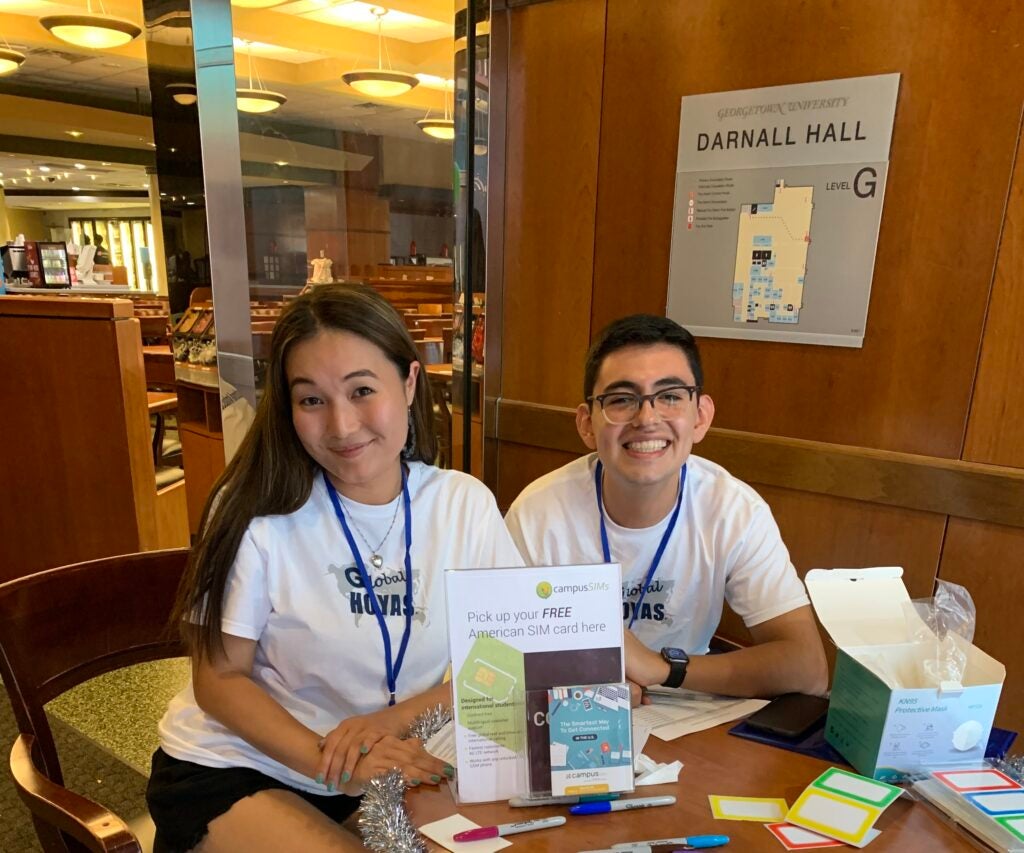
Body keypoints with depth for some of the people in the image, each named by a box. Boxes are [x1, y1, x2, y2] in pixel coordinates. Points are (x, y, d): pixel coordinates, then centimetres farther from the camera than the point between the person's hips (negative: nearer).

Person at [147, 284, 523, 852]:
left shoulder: (465, 504, -9)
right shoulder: (258, 509, -15)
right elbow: (219, 679, -10)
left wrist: (398, 717, -21)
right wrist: (331, 760, -24)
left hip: (397, 771, 3)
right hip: (232, 768, -2)